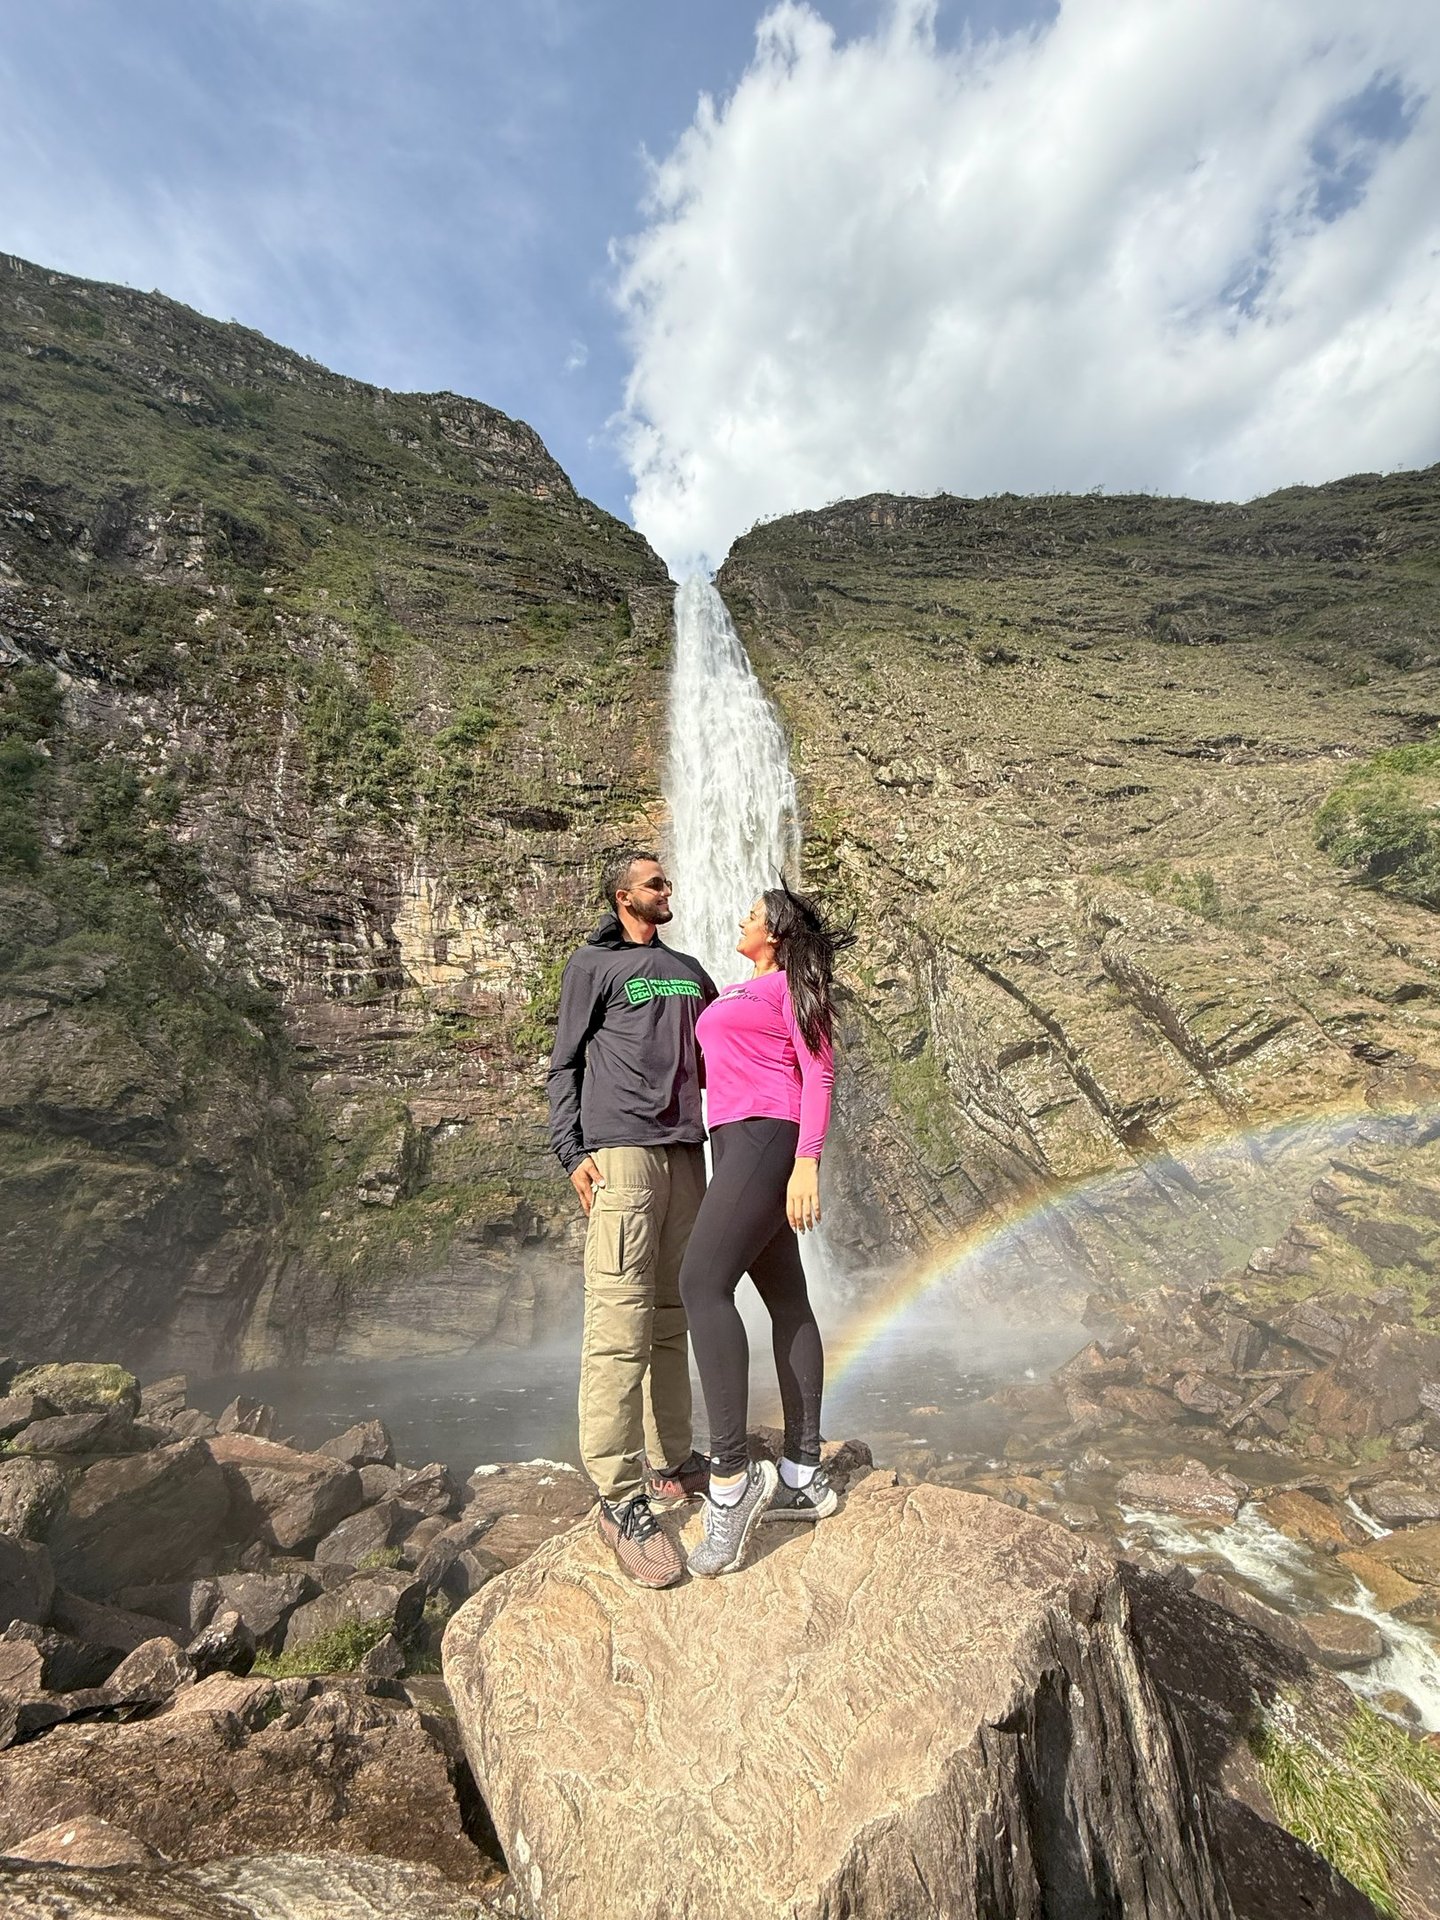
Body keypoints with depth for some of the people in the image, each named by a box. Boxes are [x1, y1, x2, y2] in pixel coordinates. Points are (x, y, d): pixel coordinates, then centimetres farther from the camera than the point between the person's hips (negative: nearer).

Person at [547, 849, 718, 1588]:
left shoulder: (690, 971, 21)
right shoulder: (592, 964, 4)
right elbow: (565, 1064, 1)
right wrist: (571, 1151, -8)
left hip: (685, 1153, 6)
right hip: (620, 1153, -6)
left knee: (671, 1318, 12)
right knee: (620, 1324, -7)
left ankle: (669, 1463, 25)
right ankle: (620, 1500, 3)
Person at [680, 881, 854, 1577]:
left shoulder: (793, 984, 0)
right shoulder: (738, 992, 24)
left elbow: (818, 1074, -8)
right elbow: (716, 1065, 26)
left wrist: (807, 1162, -17)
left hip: (765, 1140, -9)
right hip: (736, 1144, 9)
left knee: (703, 1283, -20)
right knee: (787, 1302, 8)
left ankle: (731, 1473, -15)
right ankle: (802, 1477, 14)